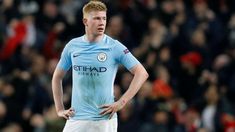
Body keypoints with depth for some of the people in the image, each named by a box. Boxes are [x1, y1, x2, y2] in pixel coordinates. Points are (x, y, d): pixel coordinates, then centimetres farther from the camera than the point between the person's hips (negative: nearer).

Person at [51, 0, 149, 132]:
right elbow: (57, 77, 20)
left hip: (104, 120, -3)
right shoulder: (72, 46, 7)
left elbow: (142, 73, -6)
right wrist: (60, 109, 13)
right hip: (76, 120, 3)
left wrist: (121, 103, -10)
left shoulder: (114, 47, -4)